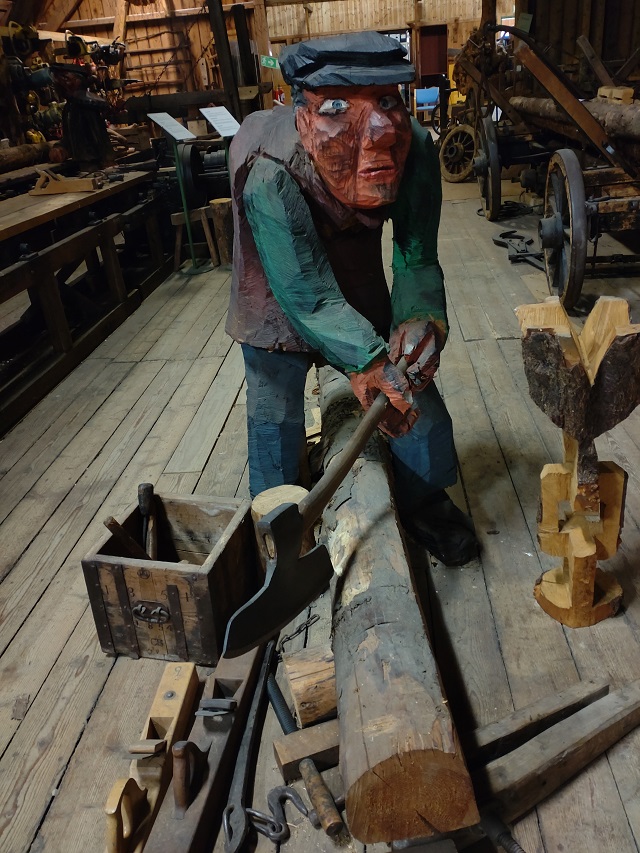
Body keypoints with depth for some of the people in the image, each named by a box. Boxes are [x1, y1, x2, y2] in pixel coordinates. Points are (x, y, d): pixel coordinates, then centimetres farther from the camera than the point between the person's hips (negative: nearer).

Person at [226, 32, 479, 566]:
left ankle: (424, 502, 30)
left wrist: (421, 319, -42)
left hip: (358, 273, 4)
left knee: (413, 382, 4)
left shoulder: (415, 149, -28)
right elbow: (307, 293, -38)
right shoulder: (269, 173, -39)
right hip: (280, 285, -3)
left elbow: (417, 260, -21)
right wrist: (364, 361, -52)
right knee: (274, 414, 0)